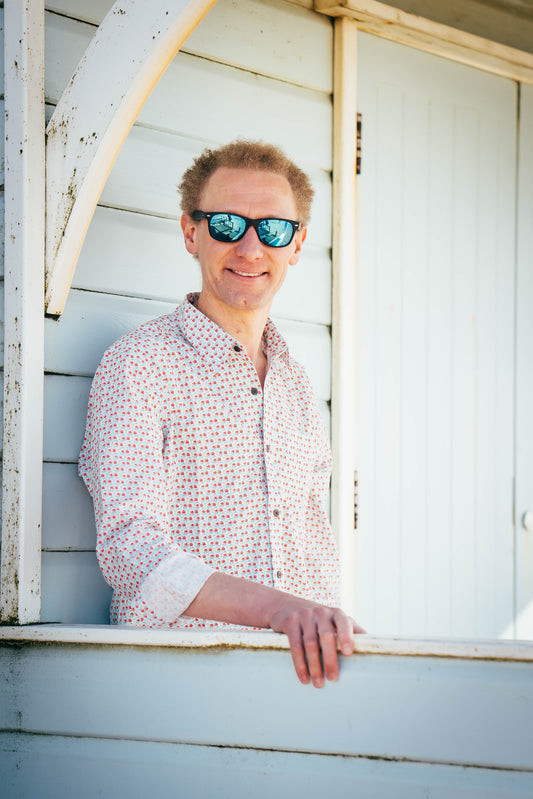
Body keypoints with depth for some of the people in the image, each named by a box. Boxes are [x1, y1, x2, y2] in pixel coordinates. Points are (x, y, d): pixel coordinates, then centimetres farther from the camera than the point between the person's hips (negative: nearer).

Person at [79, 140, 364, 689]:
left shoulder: (295, 382, 21)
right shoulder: (139, 364, -3)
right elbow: (130, 547, -15)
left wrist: (325, 629, 3)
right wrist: (279, 608, -30)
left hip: (297, 668, 6)